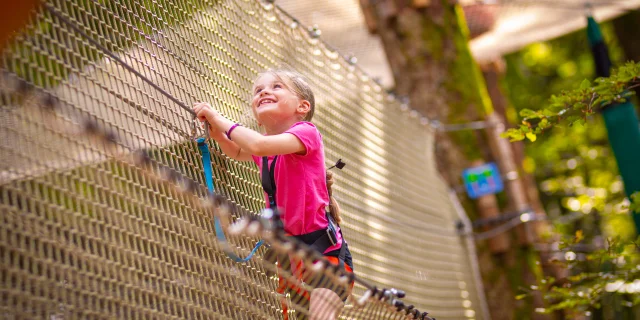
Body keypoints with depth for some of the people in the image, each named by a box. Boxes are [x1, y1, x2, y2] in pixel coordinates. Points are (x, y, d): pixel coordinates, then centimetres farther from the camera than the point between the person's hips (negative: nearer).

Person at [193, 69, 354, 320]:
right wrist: (218, 134, 12)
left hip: (326, 249, -7)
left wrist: (219, 119, -16)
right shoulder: (264, 149, 10)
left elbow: (258, 145, -31)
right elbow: (238, 152, 34)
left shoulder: (306, 132, -12)